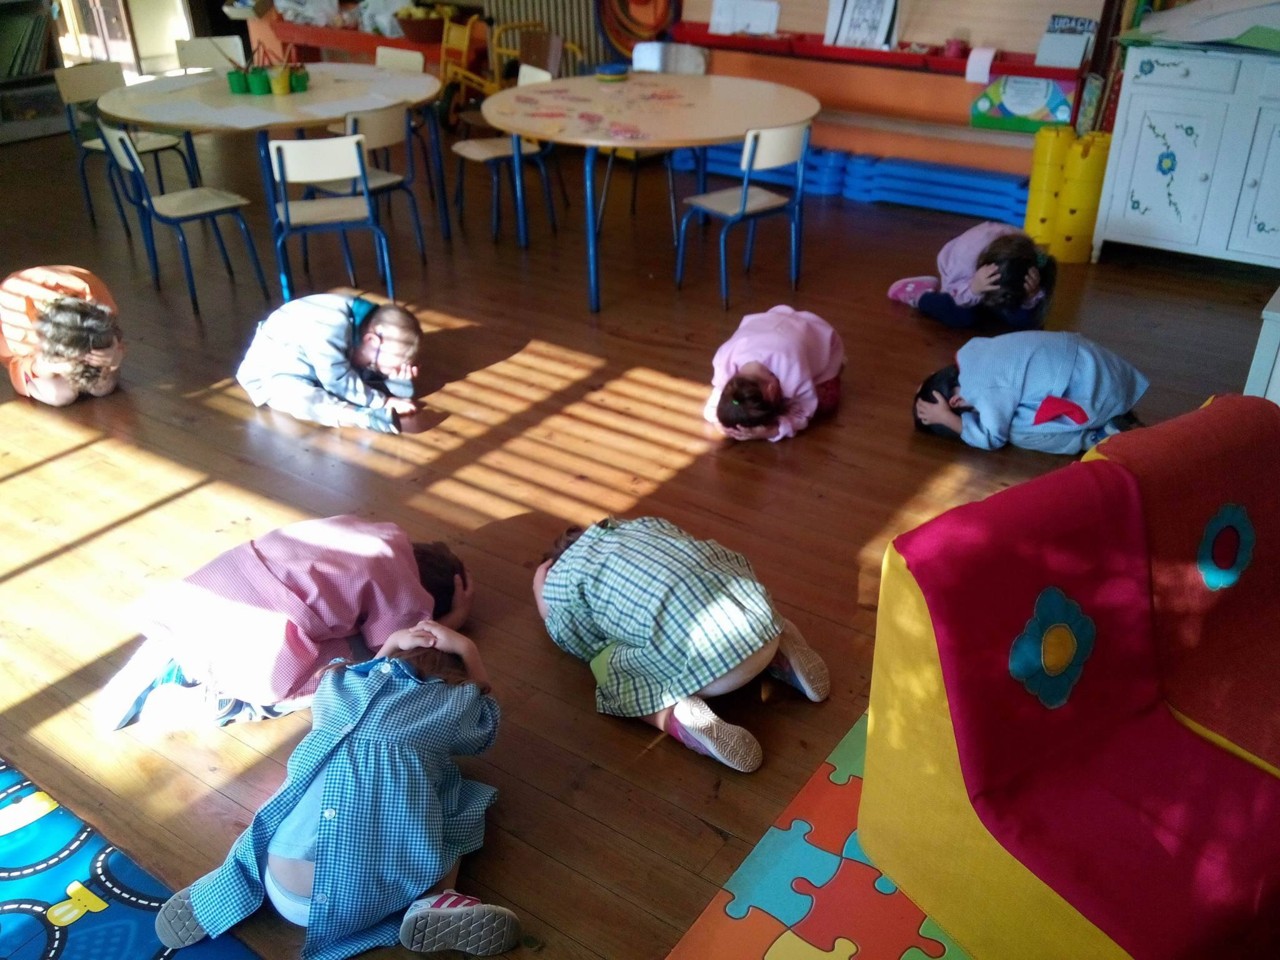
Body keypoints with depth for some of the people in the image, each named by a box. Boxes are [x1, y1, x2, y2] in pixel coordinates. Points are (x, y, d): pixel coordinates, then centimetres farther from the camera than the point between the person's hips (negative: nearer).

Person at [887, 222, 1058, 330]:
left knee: (1023, 320, -18)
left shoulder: (1033, 265, -37)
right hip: (964, 277, -3)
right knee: (964, 317, -29)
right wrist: (973, 289, -54)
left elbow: (1034, 322, -26)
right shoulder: (966, 255, -45)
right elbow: (957, 300, -31)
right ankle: (921, 293, 0)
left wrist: (1032, 296, -49)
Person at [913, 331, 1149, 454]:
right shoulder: (971, 353, 5)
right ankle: (1112, 417, 16)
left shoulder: (987, 389, -23)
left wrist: (946, 418, -10)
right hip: (1088, 363, 10)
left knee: (1019, 431, -17)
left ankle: (1099, 435, -8)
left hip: (1096, 389, -10)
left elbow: (992, 438, -12)